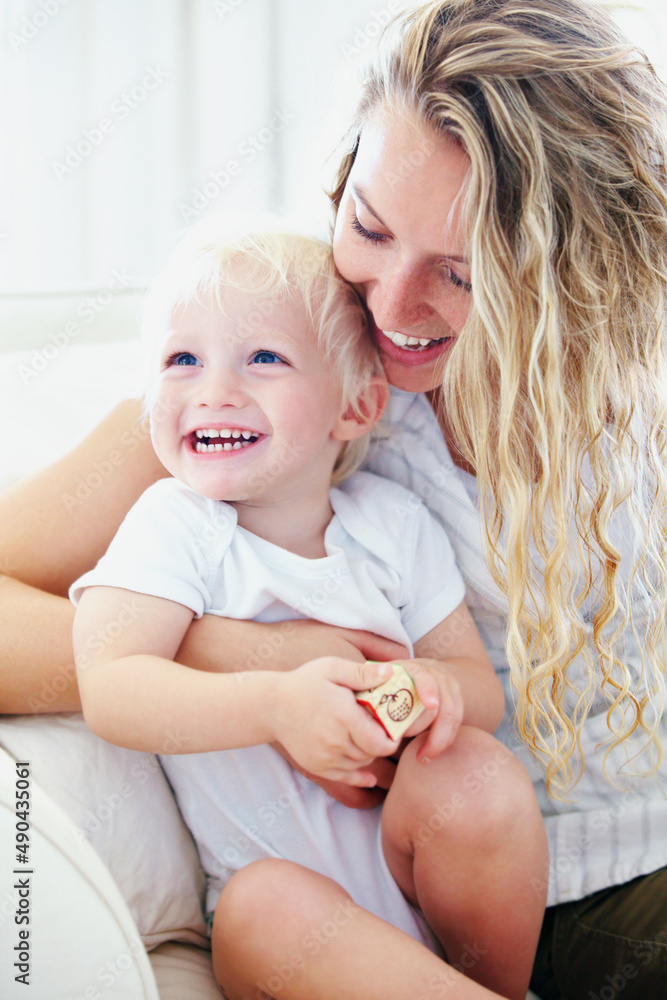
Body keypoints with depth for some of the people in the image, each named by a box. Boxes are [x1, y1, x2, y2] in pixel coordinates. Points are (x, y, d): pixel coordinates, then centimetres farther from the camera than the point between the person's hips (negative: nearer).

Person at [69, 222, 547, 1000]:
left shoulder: (393, 521, 2)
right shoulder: (173, 524, -8)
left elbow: (484, 689, 4)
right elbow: (110, 689, -23)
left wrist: (438, 686, -21)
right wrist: (275, 703, -37)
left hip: (421, 864, 3)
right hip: (281, 875, -2)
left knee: (480, 769, -26)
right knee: (259, 911, -34)